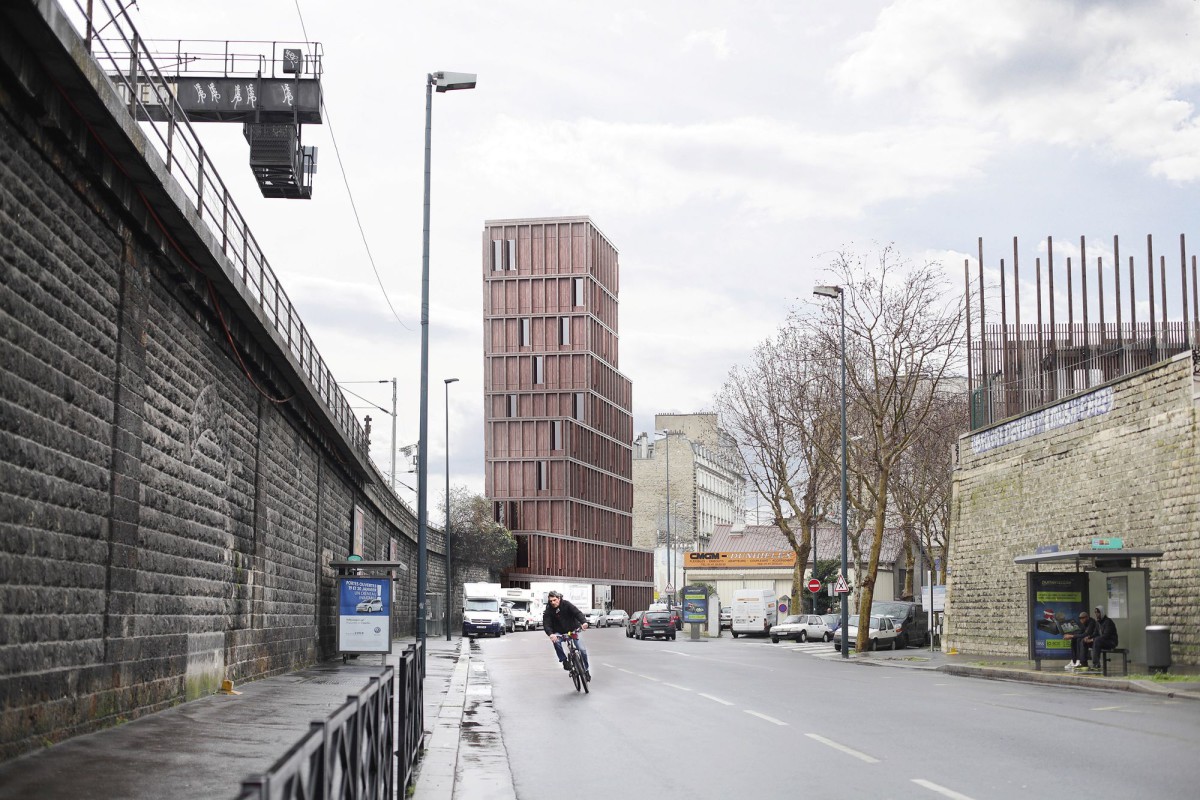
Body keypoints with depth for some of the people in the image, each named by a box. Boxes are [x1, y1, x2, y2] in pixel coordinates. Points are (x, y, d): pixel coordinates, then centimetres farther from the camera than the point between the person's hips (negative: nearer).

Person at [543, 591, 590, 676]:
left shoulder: (566, 604, -16)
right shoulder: (548, 611, -12)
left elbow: (577, 613, -27)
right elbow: (546, 624, -21)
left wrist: (584, 622, -47)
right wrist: (550, 634, -43)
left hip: (573, 630, -1)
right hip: (560, 632, 1)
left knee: (582, 650, -11)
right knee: (556, 641, -33)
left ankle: (586, 669, 11)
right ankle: (564, 661, -15)